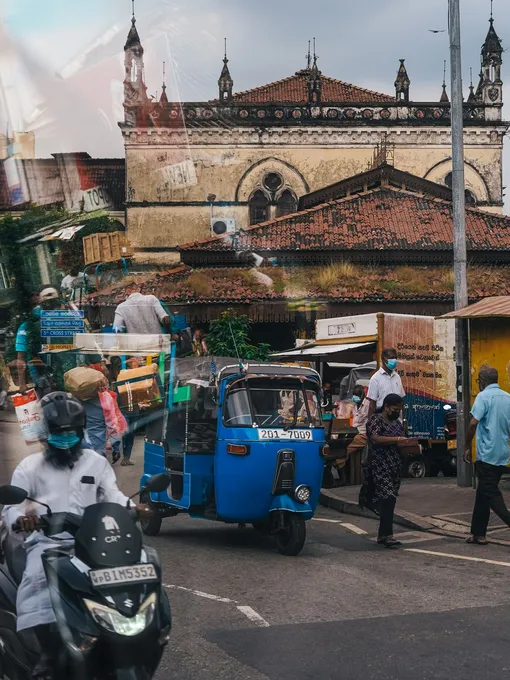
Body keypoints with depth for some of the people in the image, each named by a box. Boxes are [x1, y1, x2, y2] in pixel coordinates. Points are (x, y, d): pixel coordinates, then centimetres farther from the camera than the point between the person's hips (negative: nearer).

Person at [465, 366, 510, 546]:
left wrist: (467, 447, -8)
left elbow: (473, 423, -19)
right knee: (483, 493, 16)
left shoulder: (484, 396, -10)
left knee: (491, 495, -6)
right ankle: (478, 533, 20)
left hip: (487, 454, -7)